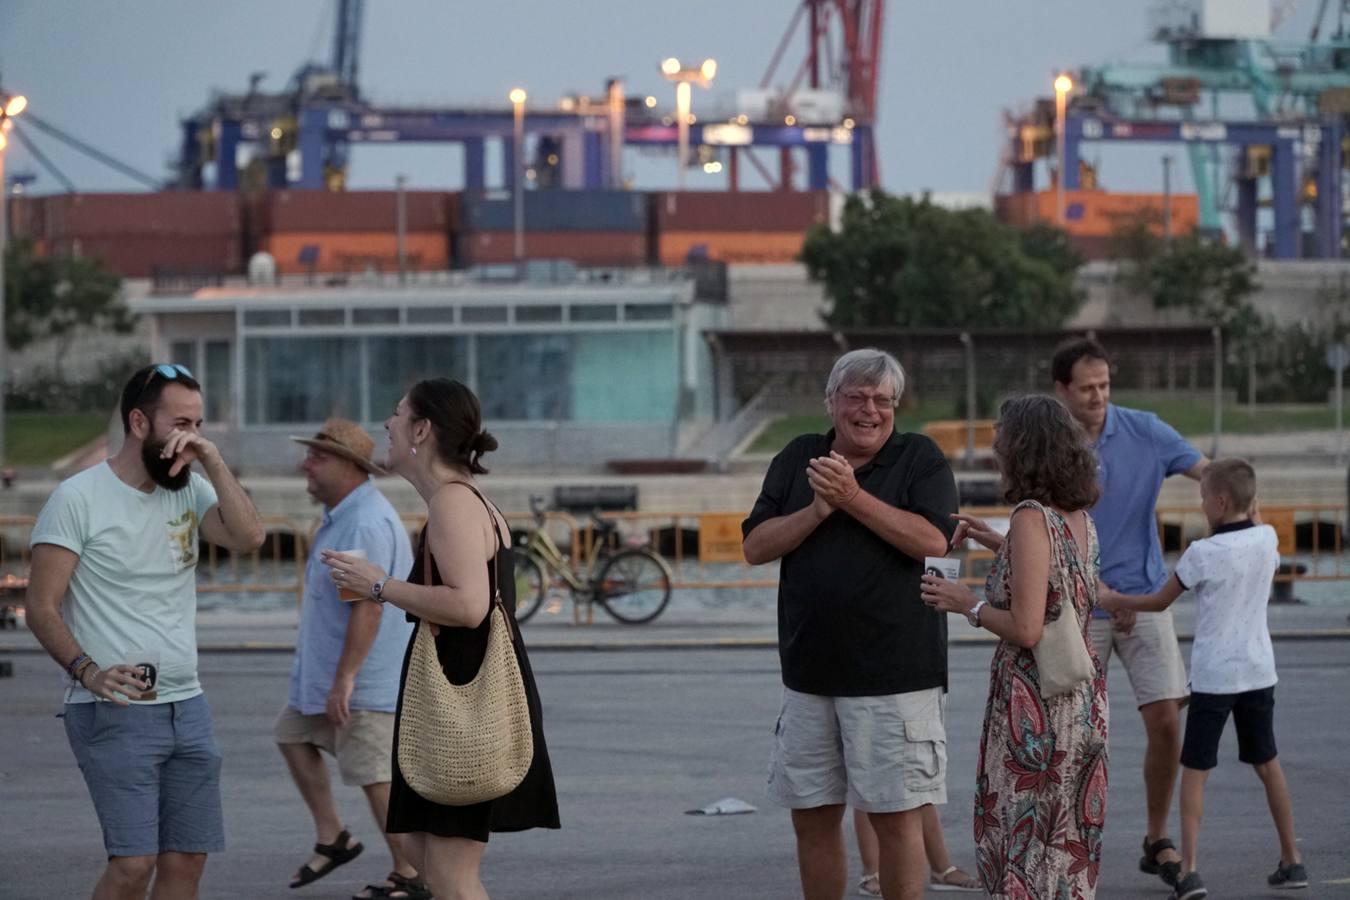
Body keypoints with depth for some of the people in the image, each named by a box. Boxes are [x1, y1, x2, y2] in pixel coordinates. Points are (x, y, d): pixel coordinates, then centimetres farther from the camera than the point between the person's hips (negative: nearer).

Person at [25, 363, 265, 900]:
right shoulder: (78, 498, -6)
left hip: (186, 708, 6)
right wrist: (87, 670, -24)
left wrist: (212, 461, -10)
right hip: (113, 714, -6)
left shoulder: (188, 491, 10)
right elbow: (41, 608, -9)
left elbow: (248, 537, -6)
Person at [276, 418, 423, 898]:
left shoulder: (366, 523, -23)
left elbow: (368, 607, -29)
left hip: (363, 678, -11)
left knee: (376, 777, -6)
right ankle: (330, 837, 21)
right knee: (292, 735, 18)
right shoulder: (344, 514, 11)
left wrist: (344, 679, -30)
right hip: (329, 669, 11)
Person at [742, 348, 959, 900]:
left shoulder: (920, 458, 0)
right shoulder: (797, 459, 11)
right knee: (812, 818, 9)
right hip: (810, 674, 4)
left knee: (896, 818, -3)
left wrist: (854, 497, -16)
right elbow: (755, 547, 4)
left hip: (894, 677, -4)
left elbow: (933, 540, -15)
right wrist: (819, 508, -10)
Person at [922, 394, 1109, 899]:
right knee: (1068, 843, 14)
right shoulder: (1079, 517, 8)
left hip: (1033, 700, -8)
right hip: (1083, 700, 8)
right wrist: (999, 545, 26)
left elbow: (1026, 629, -21)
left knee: (1022, 838, -1)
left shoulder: (1031, 518, -16)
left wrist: (967, 604, -7)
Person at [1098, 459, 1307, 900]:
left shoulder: (1202, 553, -14)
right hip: (1258, 672, 5)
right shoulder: (1267, 540, -1)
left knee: (1194, 771, -1)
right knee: (1267, 764, 18)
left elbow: (1159, 601, -2)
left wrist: (1115, 600, 11)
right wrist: (1253, 512, 21)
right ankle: (1291, 861, 22)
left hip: (1213, 677, -5)